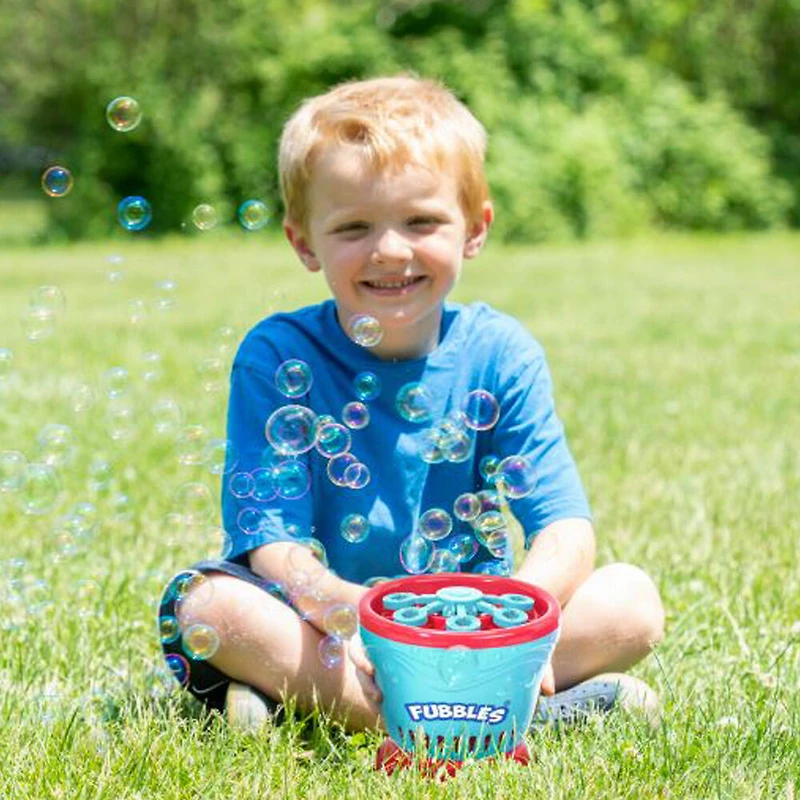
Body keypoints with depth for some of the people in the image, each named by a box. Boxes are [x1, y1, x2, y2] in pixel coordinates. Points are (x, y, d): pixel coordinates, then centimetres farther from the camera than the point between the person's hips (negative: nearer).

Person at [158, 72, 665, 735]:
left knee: (633, 599, -17)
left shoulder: (501, 355, -5)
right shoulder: (278, 358, -9)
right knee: (208, 603, -29)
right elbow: (273, 542, -17)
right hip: (325, 625, -1)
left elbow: (566, 531, -11)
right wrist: (346, 609, -39)